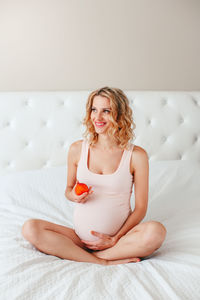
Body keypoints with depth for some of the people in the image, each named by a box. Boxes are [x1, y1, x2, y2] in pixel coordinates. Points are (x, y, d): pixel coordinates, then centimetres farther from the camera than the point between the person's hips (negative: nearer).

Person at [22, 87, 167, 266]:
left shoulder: (136, 155, -5)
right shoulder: (77, 149, 2)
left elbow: (140, 208, -2)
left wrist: (115, 239, -11)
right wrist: (73, 195, -9)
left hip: (120, 236, -2)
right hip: (80, 237, 3)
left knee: (157, 232, -32)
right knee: (30, 228, -21)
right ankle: (105, 262, -19)